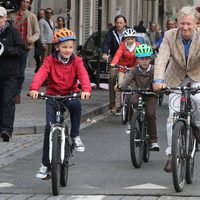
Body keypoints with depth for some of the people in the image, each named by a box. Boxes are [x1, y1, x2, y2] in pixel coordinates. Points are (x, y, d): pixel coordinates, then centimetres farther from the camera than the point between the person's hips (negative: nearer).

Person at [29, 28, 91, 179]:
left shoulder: (76, 61, -3)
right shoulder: (50, 61, -6)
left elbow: (83, 75, -20)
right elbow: (41, 74, -22)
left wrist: (86, 89, -42)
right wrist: (34, 88, -43)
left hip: (71, 95, 0)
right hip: (53, 96, 0)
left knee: (76, 105, -36)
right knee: (49, 127, -12)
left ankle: (75, 136, -13)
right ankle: (45, 164, -1)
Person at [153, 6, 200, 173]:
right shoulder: (170, 36, -19)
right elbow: (161, 59, -29)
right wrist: (159, 80, -45)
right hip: (176, 78, 1)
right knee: (173, 115, -4)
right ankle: (171, 155, 5)